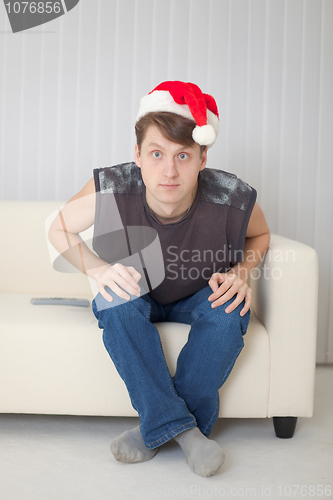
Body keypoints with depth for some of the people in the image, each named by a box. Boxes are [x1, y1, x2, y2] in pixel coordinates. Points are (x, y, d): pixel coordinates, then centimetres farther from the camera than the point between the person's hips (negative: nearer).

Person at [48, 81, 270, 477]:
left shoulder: (232, 200, -29)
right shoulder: (111, 190, -30)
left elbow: (260, 234, -3)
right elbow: (58, 228, -10)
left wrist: (240, 273, -23)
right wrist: (98, 269, -26)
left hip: (199, 298, 0)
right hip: (136, 295, 0)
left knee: (230, 307, -31)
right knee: (116, 297, -33)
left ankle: (158, 428, -19)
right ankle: (181, 428, -25)